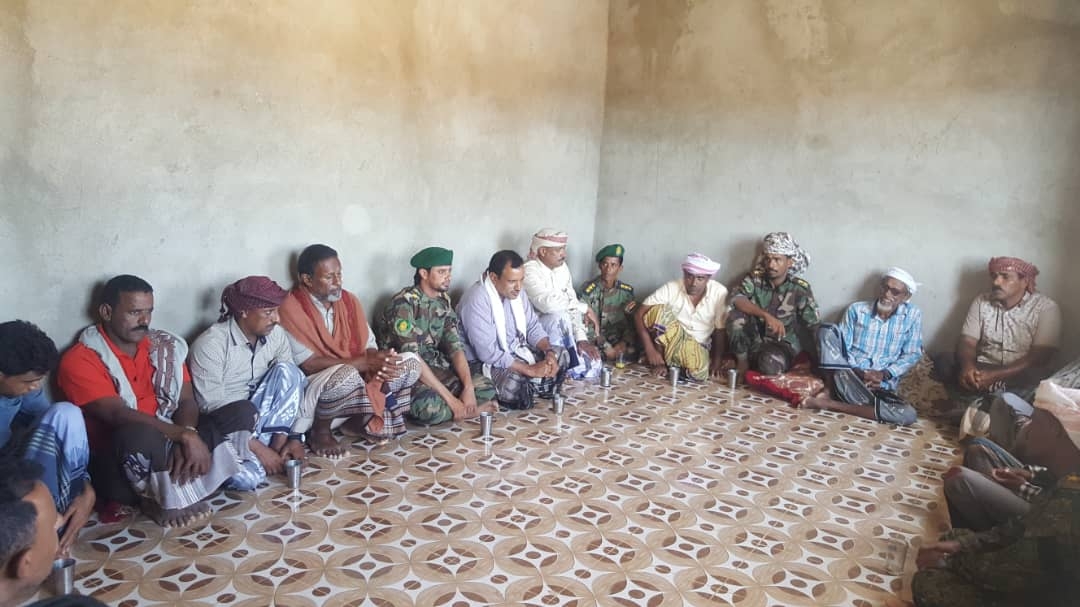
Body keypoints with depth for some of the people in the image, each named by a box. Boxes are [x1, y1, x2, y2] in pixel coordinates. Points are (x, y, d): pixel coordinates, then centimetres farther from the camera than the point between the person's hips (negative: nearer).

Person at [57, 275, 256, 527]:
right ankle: (169, 498, -10)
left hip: (169, 444, 6)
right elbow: (119, 416, -21)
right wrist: (185, 436, -29)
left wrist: (186, 440, -19)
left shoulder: (165, 346, 9)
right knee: (138, 435, -40)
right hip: (116, 467, -6)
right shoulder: (80, 360, -9)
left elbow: (186, 401, 3)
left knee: (244, 412, -10)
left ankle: (172, 489, -15)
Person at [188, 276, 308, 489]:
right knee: (245, 477, -35)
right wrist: (260, 450, -26)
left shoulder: (276, 334, -5)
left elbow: (293, 382, -1)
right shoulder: (210, 345, -22)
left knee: (287, 370, -22)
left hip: (259, 415, 6)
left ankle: (277, 443, -14)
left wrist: (294, 437, -14)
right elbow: (212, 408, -24)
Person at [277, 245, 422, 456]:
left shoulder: (349, 300, 4)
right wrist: (365, 362, -28)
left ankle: (358, 421, 1)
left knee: (411, 362, -6)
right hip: (312, 386, -7)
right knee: (347, 375, -40)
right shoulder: (291, 308, -16)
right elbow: (307, 364, -23)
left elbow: (369, 347, 4)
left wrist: (379, 361, -22)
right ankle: (320, 431, -8)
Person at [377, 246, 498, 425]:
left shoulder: (443, 301, 4)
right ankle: (469, 409, -9)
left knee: (486, 387, -8)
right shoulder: (403, 303, -20)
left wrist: (468, 387, -17)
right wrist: (449, 398, -28)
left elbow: (455, 346, 0)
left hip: (434, 368, 7)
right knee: (429, 406, -35)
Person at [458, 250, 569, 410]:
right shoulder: (476, 300, -27)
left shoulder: (514, 291, -2)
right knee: (515, 382, -35)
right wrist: (530, 370, -28)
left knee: (561, 355, 3)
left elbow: (533, 327, 8)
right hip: (484, 361, -8)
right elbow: (488, 352, -31)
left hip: (515, 351, 8)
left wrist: (549, 352, -13)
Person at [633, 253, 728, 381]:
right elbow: (639, 314, -20)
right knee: (659, 310, -30)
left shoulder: (720, 293, -14)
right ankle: (659, 359, -11)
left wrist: (717, 361, -9)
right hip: (667, 342, -1)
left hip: (697, 346, 1)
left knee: (699, 372, -33)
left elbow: (720, 330, -4)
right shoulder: (671, 289, -17)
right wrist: (649, 350, -28)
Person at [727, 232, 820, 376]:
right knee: (736, 315, -26)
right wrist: (766, 315, -38)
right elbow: (736, 299, -26)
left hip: (783, 344, -2)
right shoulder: (755, 278, -6)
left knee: (770, 361, -37)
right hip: (754, 339, 2)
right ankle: (742, 361, -8)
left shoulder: (800, 288, -8)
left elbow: (814, 327, -7)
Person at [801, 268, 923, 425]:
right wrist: (858, 372, -17)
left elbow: (912, 354, 5)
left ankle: (830, 404, -22)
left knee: (908, 415, -31)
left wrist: (884, 374, -11)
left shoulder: (913, 315, 4)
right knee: (826, 329, -22)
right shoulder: (856, 310, 3)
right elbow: (842, 347, 1)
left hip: (882, 385, 1)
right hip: (848, 376, -1)